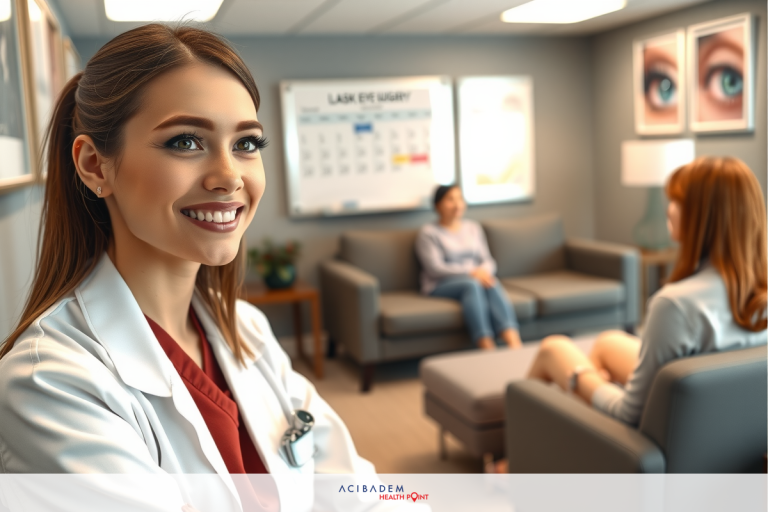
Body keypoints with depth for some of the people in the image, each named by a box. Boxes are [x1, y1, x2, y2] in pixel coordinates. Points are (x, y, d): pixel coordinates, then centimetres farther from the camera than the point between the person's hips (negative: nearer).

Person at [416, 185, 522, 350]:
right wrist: (471, 272, -22)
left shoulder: (473, 228, 17)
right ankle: (489, 351, -47)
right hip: (441, 285, -4)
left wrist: (484, 271, -13)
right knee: (472, 285, -36)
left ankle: (515, 346, -49)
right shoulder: (428, 233, 1)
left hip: (476, 279, 4)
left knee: (493, 284, -31)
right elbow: (435, 268, -11)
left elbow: (488, 261, 12)